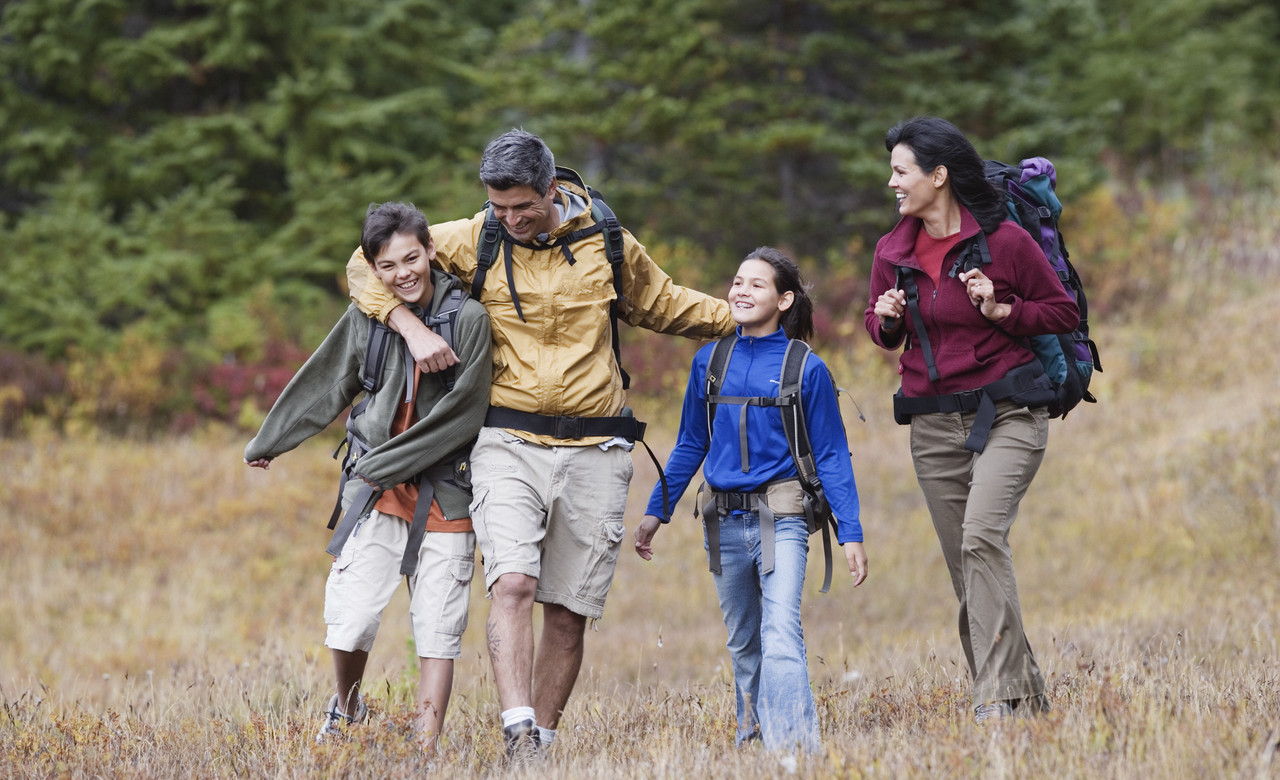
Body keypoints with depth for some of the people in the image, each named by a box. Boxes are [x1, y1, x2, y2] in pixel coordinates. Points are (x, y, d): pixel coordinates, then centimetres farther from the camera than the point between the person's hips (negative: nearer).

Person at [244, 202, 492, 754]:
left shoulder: (469, 318, -7)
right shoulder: (366, 318, 3)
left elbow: (463, 412, -11)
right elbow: (323, 387, 17)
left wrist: (392, 463, -13)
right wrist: (268, 443, 28)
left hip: (444, 491, -2)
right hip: (376, 488, 2)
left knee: (438, 628, -2)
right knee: (350, 621, -6)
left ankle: (428, 748, 3)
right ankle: (346, 707, 23)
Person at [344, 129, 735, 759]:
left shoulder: (607, 246, 5)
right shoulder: (475, 241, 1)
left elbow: (664, 306, 24)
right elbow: (367, 265, 9)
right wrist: (411, 327, -7)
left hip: (593, 448, 2)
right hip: (509, 443, -2)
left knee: (568, 611, 3)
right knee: (512, 583, -21)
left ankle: (543, 743, 13)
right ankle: (517, 733, -30)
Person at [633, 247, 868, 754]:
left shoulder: (806, 369, -3)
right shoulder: (710, 362, 6)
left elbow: (831, 457, 0)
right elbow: (690, 446, 17)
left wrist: (850, 534, -4)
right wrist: (655, 513, 16)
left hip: (780, 517, -4)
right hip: (725, 519, 4)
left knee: (781, 633, -18)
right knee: (743, 641, 12)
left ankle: (795, 747, -24)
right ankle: (752, 739, 21)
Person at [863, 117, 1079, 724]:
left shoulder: (1003, 241, -7)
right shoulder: (893, 252, 7)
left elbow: (1064, 313, 1)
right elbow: (882, 332, 20)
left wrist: (1002, 311, -15)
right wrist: (886, 320, -3)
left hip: (1006, 415, -6)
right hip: (933, 425, 6)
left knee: (982, 536, -24)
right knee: (964, 562, 5)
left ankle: (996, 698, -25)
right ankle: (1025, 694, 15)